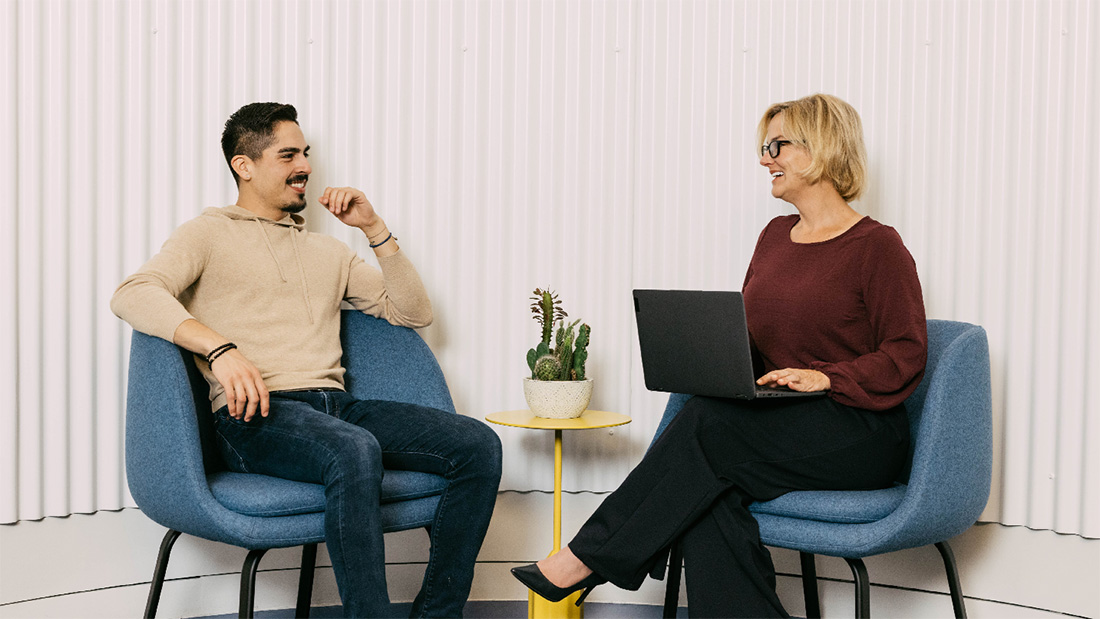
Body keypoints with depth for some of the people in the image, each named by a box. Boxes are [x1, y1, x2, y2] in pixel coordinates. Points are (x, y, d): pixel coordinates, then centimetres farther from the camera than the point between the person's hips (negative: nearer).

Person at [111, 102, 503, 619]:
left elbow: (412, 312, 24)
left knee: (478, 445, -16)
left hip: (337, 406, 6)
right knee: (355, 450, -39)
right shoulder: (210, 233, 12)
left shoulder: (327, 250, 29)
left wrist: (375, 230, 14)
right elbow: (131, 295, -8)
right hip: (255, 415, -6)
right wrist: (220, 347, -24)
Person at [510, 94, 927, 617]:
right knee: (709, 498, -27)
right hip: (781, 427, 6)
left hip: (859, 437, -6)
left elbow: (906, 355, -8)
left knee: (708, 420, -28)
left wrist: (824, 378, -21)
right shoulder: (775, 236, 17)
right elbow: (747, 335, 20)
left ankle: (588, 558, -20)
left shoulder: (877, 246, -4)